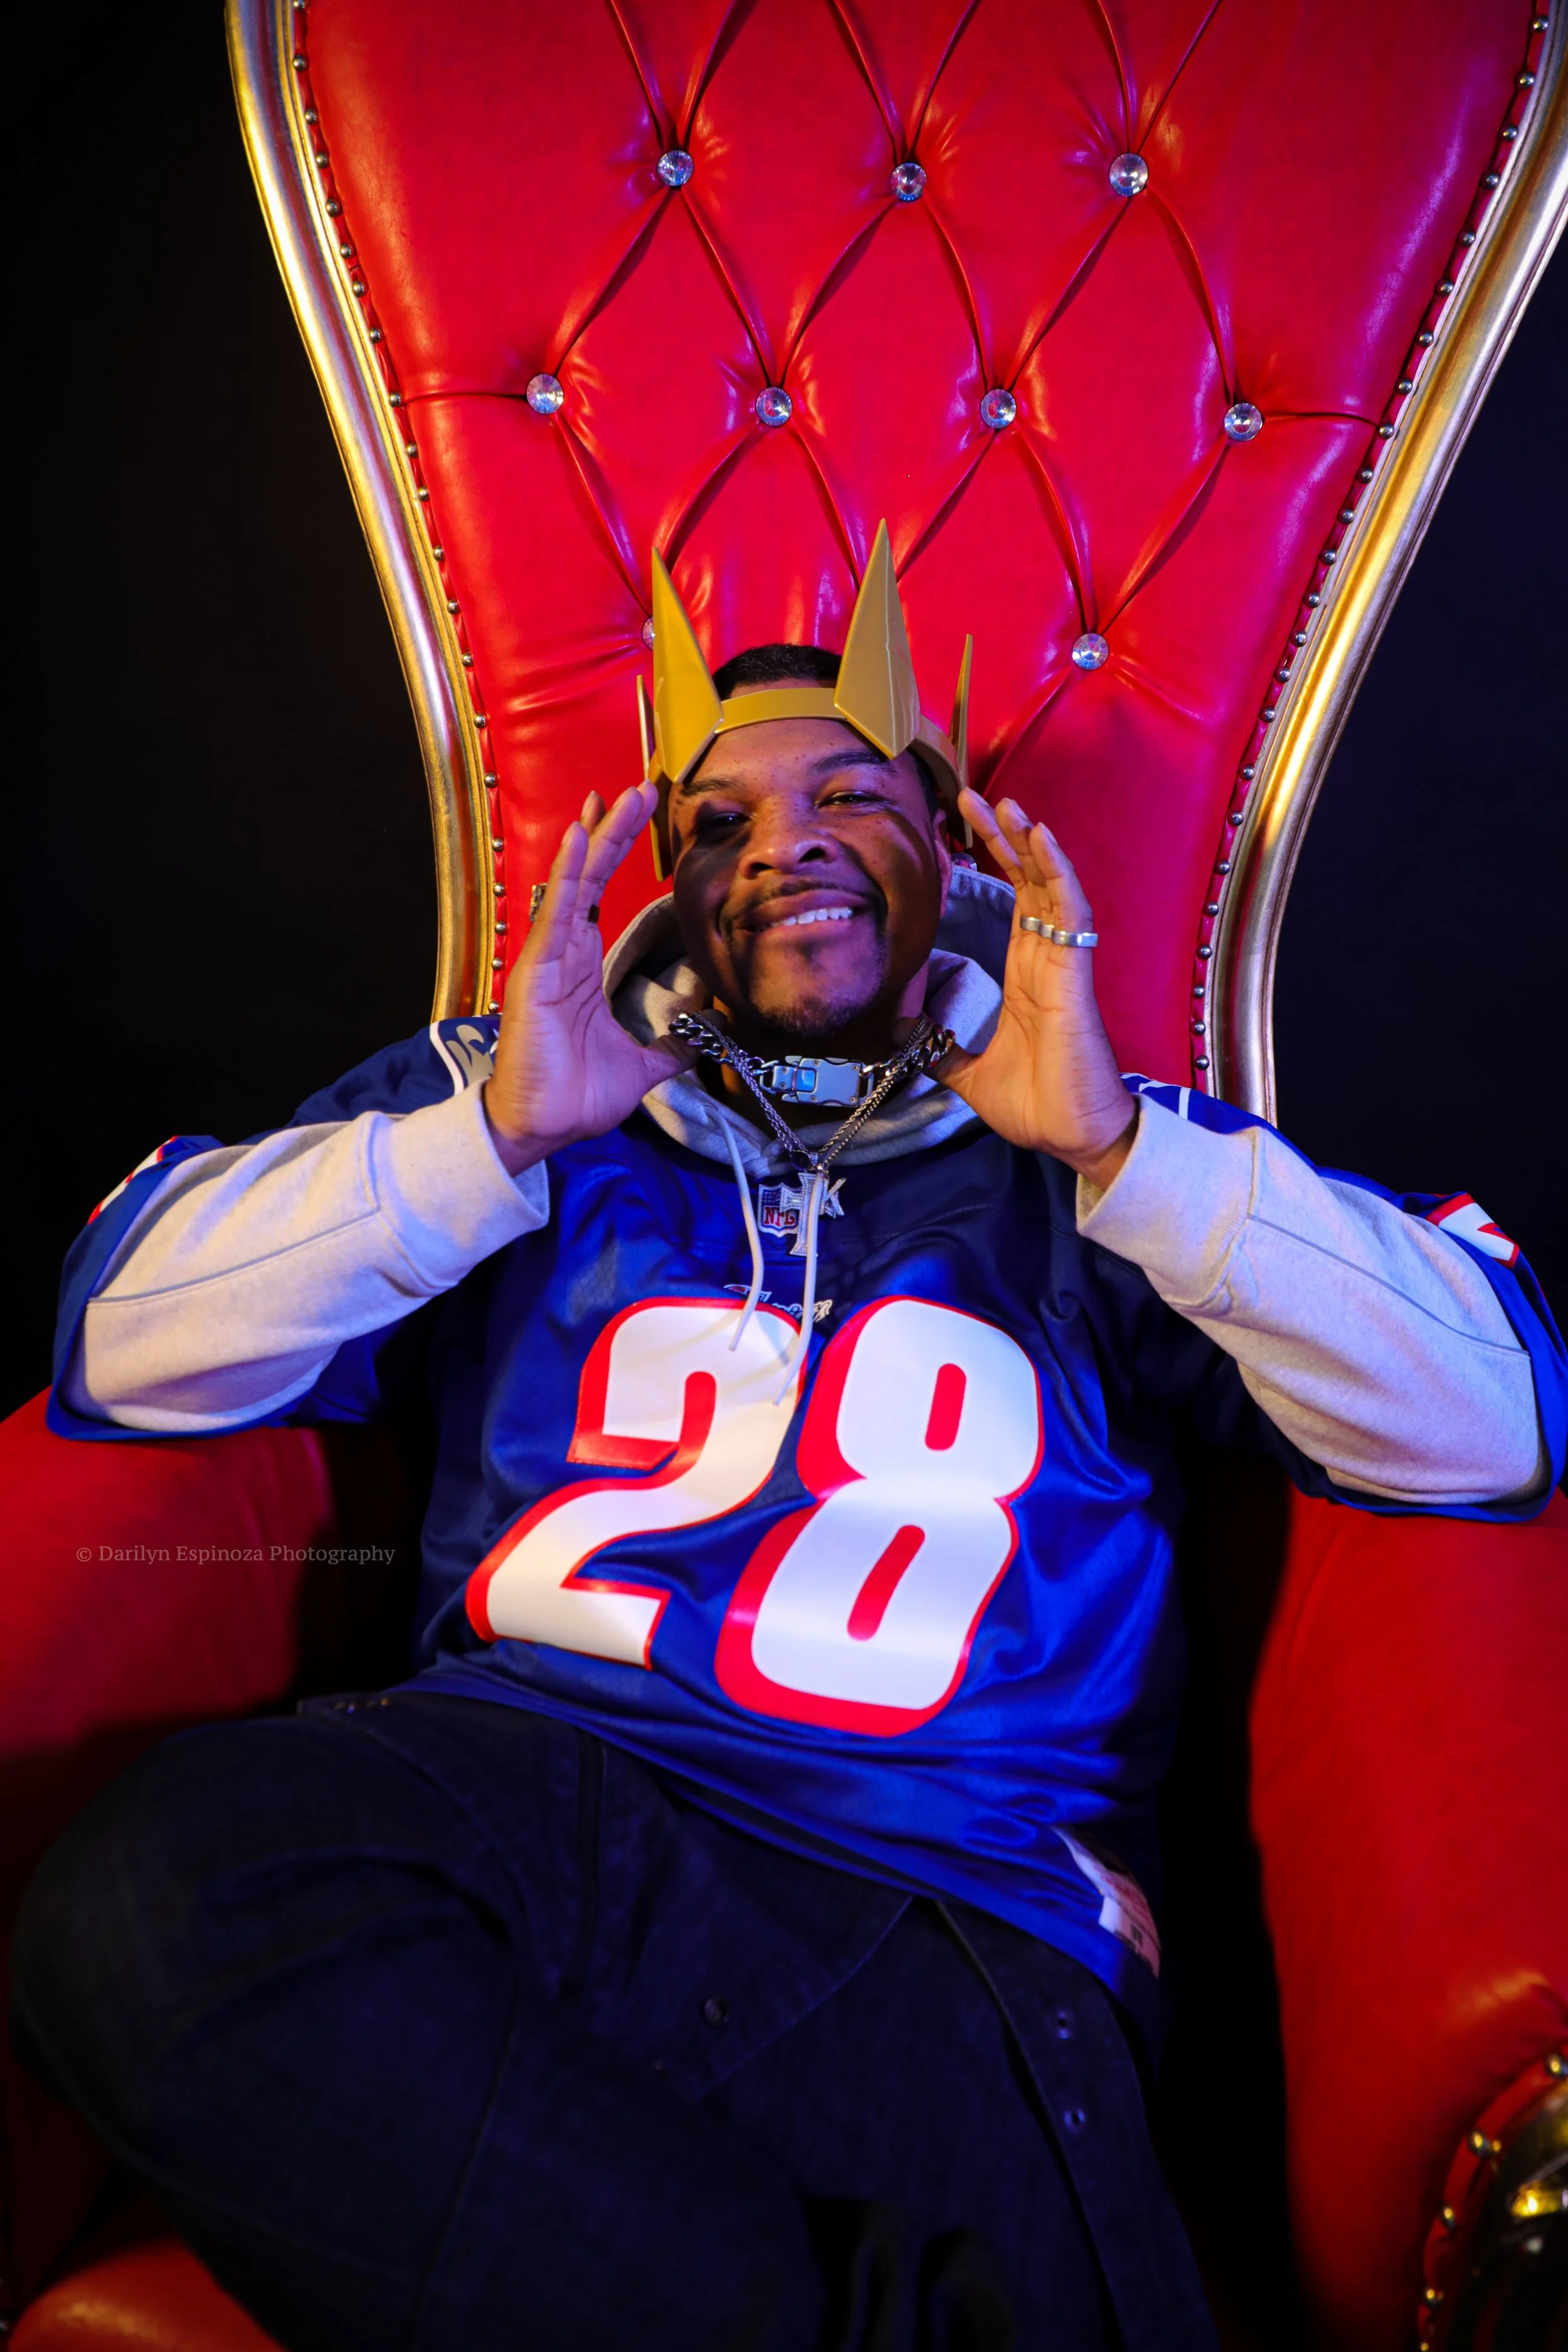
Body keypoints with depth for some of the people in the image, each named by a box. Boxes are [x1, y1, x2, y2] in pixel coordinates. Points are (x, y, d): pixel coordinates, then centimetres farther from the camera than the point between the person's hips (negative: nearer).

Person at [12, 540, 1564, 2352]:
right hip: (520, 1779, 3)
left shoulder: (1103, 1174, 15)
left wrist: (1117, 1143, -7)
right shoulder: (510, 1098, 17)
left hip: (955, 1896, -2)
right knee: (150, 1897, -29)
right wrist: (492, 1134, -6)